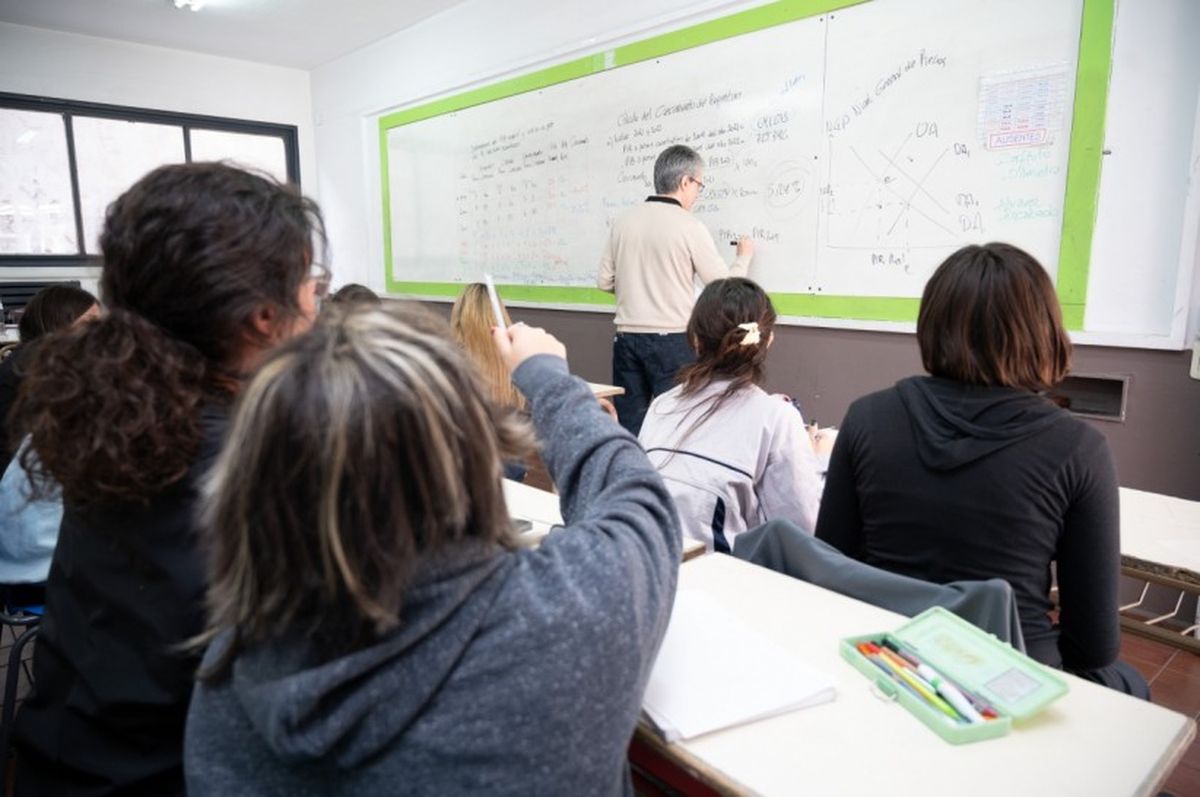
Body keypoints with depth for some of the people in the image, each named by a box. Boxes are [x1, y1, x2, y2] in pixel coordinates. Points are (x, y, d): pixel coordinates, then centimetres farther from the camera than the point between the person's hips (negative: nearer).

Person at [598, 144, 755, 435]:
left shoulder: (623, 222, 5)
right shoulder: (689, 226, -9)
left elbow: (605, 282, 10)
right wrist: (744, 257, 16)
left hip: (627, 337, 5)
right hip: (671, 340, -5)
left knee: (628, 426, 11)